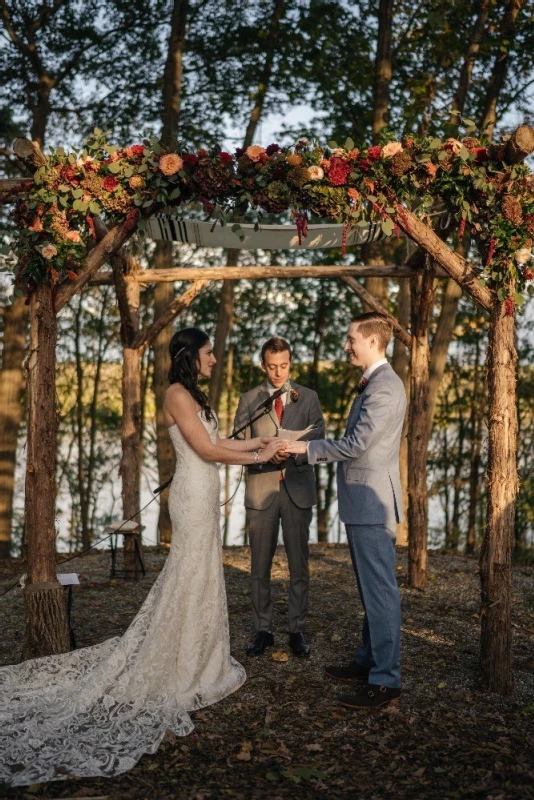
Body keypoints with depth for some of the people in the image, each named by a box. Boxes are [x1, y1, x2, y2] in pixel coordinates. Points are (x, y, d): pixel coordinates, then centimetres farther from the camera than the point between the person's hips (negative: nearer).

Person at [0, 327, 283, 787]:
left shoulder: (193, 396, 16)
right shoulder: (178, 394, -14)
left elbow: (215, 442, 16)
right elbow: (206, 449, -18)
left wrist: (259, 442, 13)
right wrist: (258, 457, -10)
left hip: (203, 493, 10)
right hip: (194, 493, -10)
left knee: (199, 575, 15)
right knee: (192, 577, -2)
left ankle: (194, 658, 26)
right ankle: (183, 668, 8)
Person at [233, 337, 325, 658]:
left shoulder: (308, 397, 7)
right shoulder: (250, 399, 6)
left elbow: (319, 442, 3)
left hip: (298, 489, 0)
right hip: (262, 489, 0)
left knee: (299, 564, 4)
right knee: (260, 565, 5)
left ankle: (297, 630, 14)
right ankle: (263, 630, 16)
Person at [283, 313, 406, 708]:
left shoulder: (385, 386, -18)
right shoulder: (373, 382, 16)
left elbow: (356, 444, -21)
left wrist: (307, 447, -12)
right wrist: (311, 448, 17)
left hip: (373, 501, -11)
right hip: (362, 502, 11)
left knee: (380, 590, -5)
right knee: (371, 588, 18)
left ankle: (386, 680, 3)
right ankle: (369, 660, 31)